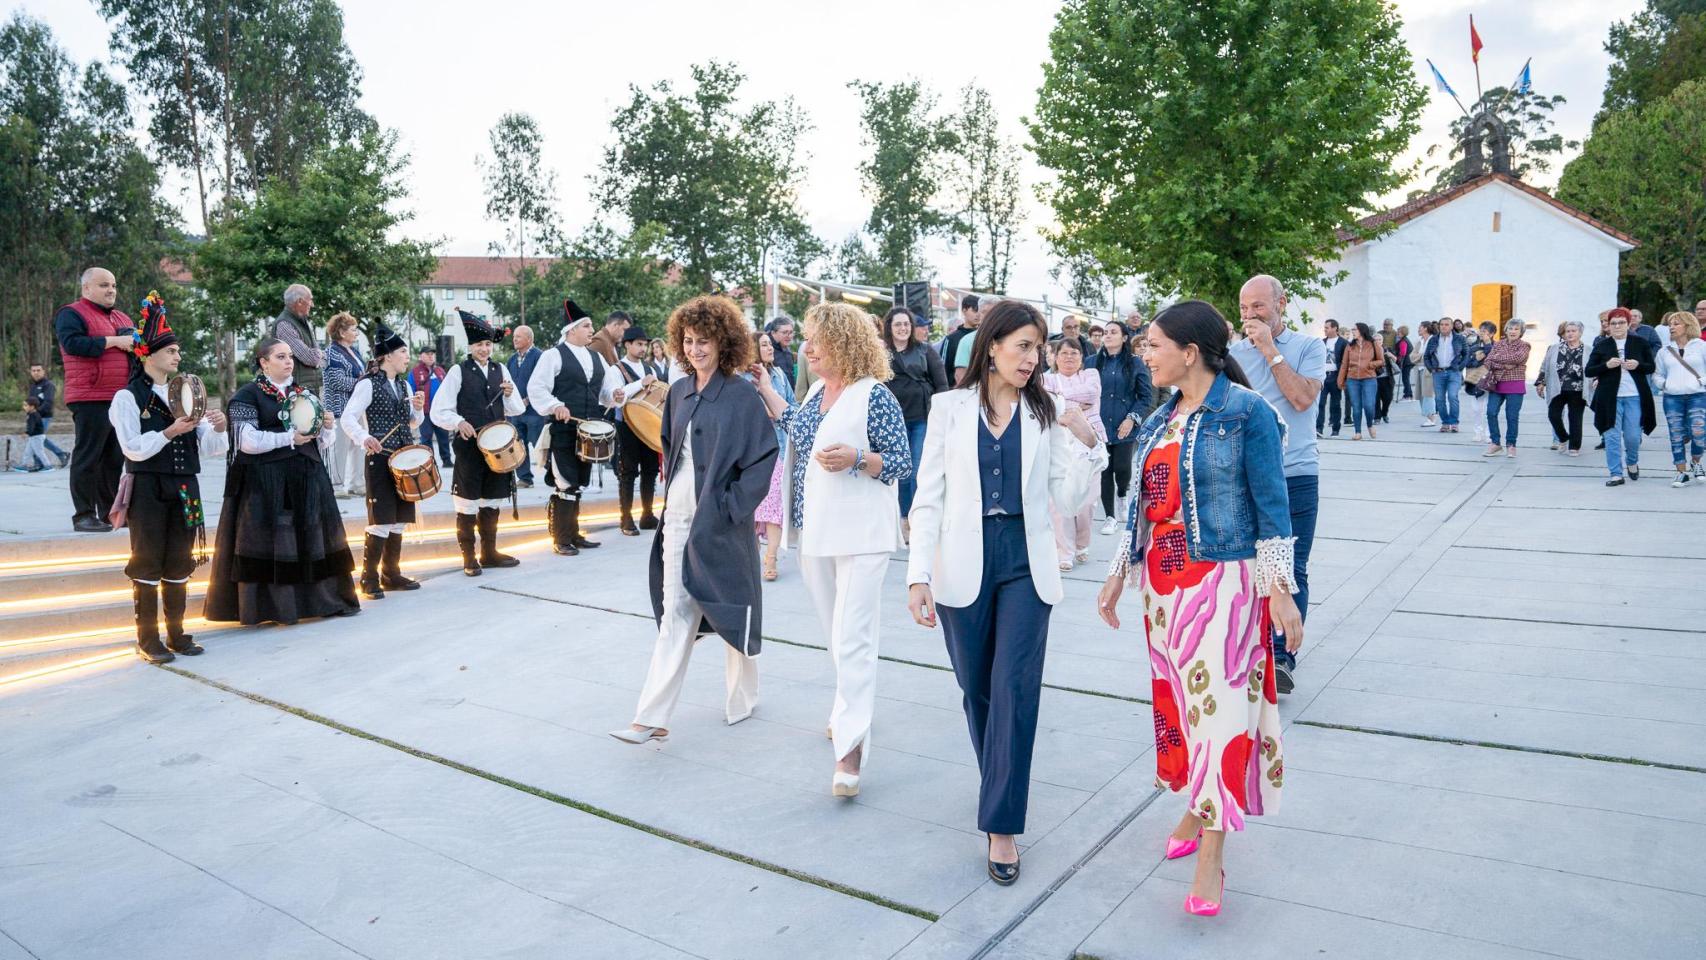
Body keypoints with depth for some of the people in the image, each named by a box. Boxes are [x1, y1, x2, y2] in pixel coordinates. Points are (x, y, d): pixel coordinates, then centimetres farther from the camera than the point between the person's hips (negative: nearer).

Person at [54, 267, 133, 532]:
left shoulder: (122, 318, 22)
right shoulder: (71, 314, -1)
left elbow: (134, 346, 30)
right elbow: (72, 343, -18)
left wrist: (136, 343, 7)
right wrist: (113, 341, -15)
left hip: (121, 400, 7)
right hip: (90, 400, -7)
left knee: (115, 459, 10)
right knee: (88, 457, -5)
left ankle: (110, 513, 18)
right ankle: (83, 516, -1)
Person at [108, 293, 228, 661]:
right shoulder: (128, 397, -3)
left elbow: (209, 449, 8)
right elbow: (134, 448, -12)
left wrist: (217, 428, -12)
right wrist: (170, 431, -21)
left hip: (184, 489, 5)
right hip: (147, 489, -5)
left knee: (179, 564, 10)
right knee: (147, 563, 2)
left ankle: (177, 634, 19)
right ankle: (148, 639, 9)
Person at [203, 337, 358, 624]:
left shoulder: (306, 393, 16)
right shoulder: (247, 396, -1)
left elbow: (321, 443, 16)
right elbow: (247, 440, -13)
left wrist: (328, 426, -4)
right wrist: (289, 438, -16)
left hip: (306, 478, 5)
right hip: (265, 480, -5)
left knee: (311, 537, 7)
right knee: (270, 542, -4)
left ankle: (327, 599, 13)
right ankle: (269, 606, 3)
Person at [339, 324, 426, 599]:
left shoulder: (404, 386, 14)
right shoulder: (368, 384, -7)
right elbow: (347, 418, -16)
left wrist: (418, 408, 1)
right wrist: (364, 438, -33)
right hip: (380, 460, -7)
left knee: (399, 520, 10)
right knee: (381, 520, -7)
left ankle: (391, 574, 20)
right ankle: (369, 579, 1)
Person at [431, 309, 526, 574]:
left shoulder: (501, 370, 9)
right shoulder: (458, 371, -3)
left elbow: (517, 410, 12)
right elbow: (438, 411, -5)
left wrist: (509, 394, -8)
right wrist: (458, 422, -22)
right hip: (469, 446, -4)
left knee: (492, 502, 14)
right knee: (467, 504, 1)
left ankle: (489, 553, 26)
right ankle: (469, 558, 12)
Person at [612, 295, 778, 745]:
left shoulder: (742, 396, -10)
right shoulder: (679, 392, 8)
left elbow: (764, 455, -13)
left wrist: (732, 506, -15)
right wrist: (672, 487, 11)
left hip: (721, 522, -5)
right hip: (679, 519, 5)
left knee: (732, 610, 8)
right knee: (675, 615, 3)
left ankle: (742, 700, 28)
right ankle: (652, 717, 2)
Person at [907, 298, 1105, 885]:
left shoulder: (1046, 414, 4)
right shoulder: (951, 407, 1)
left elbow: (1067, 501, 2)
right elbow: (929, 498, -1)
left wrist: (1087, 445, -12)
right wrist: (919, 575, -9)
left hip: (1025, 565, 0)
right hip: (964, 565, 0)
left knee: (1015, 690, -6)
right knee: (977, 688, 12)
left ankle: (1002, 825, 3)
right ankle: (1001, 788, 37)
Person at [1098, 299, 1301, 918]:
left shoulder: (1247, 413, -9)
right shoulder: (1160, 421, 10)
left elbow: (1272, 506, -9)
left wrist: (1280, 589, -12)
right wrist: (1119, 573, 16)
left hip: (1223, 581, -7)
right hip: (1162, 582, 7)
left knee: (1219, 702, -5)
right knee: (1176, 697, 13)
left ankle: (1211, 856, 1)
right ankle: (1197, 806, 32)